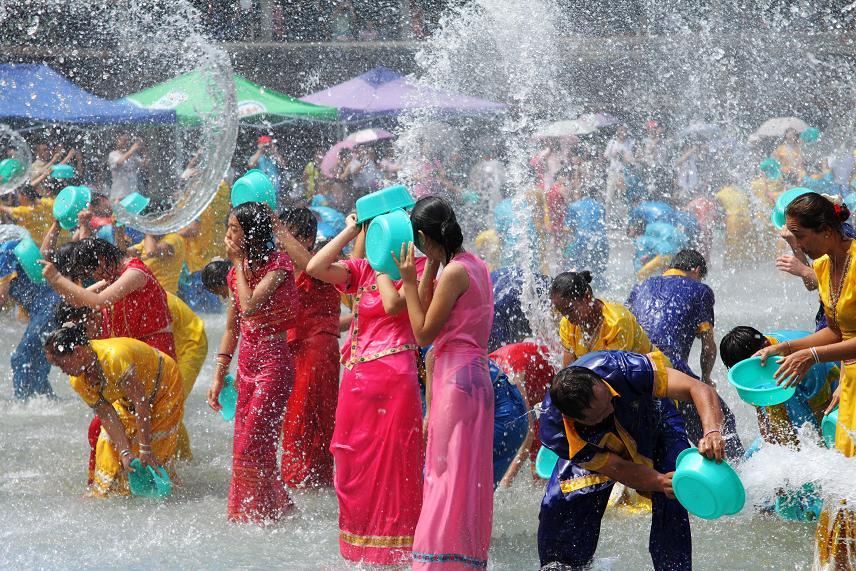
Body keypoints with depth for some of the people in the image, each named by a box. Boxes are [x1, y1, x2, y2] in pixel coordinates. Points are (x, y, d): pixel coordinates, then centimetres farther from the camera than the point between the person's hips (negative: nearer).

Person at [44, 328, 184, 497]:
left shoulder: (115, 358, -41)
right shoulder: (78, 381, -16)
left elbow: (141, 403, -37)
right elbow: (107, 415, -17)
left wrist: (145, 450, -35)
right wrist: (125, 453, -30)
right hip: (128, 400, 7)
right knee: (108, 444, -1)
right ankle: (101, 496, 12)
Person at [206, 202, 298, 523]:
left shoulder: (278, 264, -11)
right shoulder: (237, 272, 11)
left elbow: (250, 306, -24)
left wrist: (239, 262, -14)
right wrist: (219, 377, 13)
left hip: (273, 360, -8)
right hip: (246, 361, 8)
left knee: (254, 444, -9)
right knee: (243, 444, 9)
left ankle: (259, 513, 0)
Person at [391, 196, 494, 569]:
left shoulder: (453, 273, -16)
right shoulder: (475, 266, 12)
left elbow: (423, 332, -12)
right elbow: (429, 313, 16)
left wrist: (409, 281, -8)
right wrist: (430, 268, 11)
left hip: (455, 379, -10)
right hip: (471, 374, 10)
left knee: (450, 471, -6)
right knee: (465, 474, 14)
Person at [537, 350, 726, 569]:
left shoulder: (618, 367, -43)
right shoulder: (553, 431, -37)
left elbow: (700, 389, -42)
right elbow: (616, 468, -30)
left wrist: (712, 432, -60)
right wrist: (660, 482, -49)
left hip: (655, 422, -1)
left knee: (671, 503, -23)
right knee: (557, 506, -9)